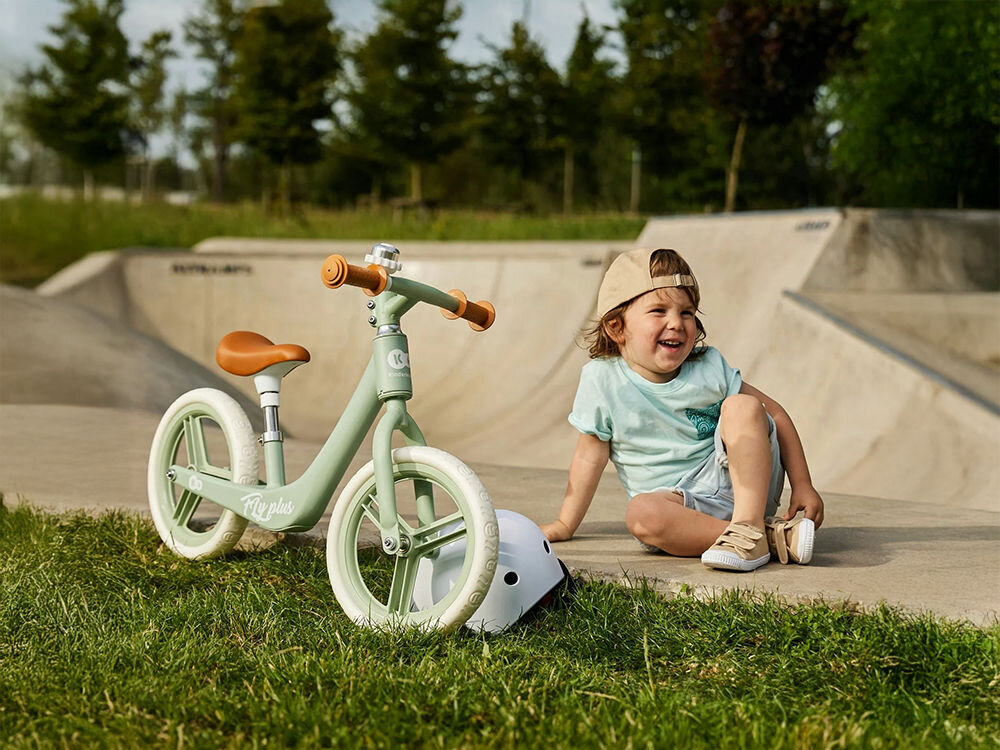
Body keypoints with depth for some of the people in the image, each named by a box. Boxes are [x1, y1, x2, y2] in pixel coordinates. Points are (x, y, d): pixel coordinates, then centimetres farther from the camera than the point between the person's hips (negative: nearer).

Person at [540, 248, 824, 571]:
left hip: (744, 485, 1)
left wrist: (802, 485, -2)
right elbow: (590, 456, 3)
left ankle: (749, 526, -28)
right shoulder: (601, 379, -5)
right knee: (641, 512, -34)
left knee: (742, 406, -20)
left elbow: (774, 414, 5)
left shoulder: (709, 368, -1)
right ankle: (770, 537, -32)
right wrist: (565, 525, 6)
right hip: (679, 505, -1)